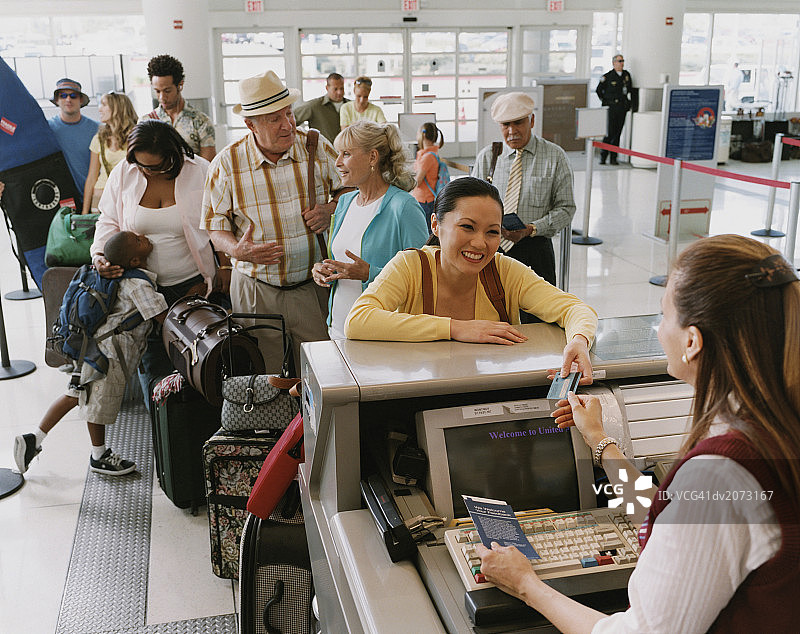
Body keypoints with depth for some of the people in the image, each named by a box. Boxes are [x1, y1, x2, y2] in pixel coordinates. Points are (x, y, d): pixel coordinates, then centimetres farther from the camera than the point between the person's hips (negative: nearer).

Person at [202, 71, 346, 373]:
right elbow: (214, 223, 2)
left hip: (313, 286, 1)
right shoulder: (227, 164, -5)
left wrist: (330, 209, -10)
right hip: (256, 291, 0)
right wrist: (236, 249, -18)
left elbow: (350, 189, 11)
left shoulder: (318, 147, -3)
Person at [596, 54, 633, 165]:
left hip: (622, 109, 4)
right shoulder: (608, 77, -3)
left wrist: (627, 103, 19)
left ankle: (613, 158, 9)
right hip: (611, 109, -4)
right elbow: (598, 90, 8)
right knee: (609, 133, -9)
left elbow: (629, 89, 25)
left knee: (617, 133, 4)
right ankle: (603, 157, 1)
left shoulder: (627, 75, 11)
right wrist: (605, 101, 6)